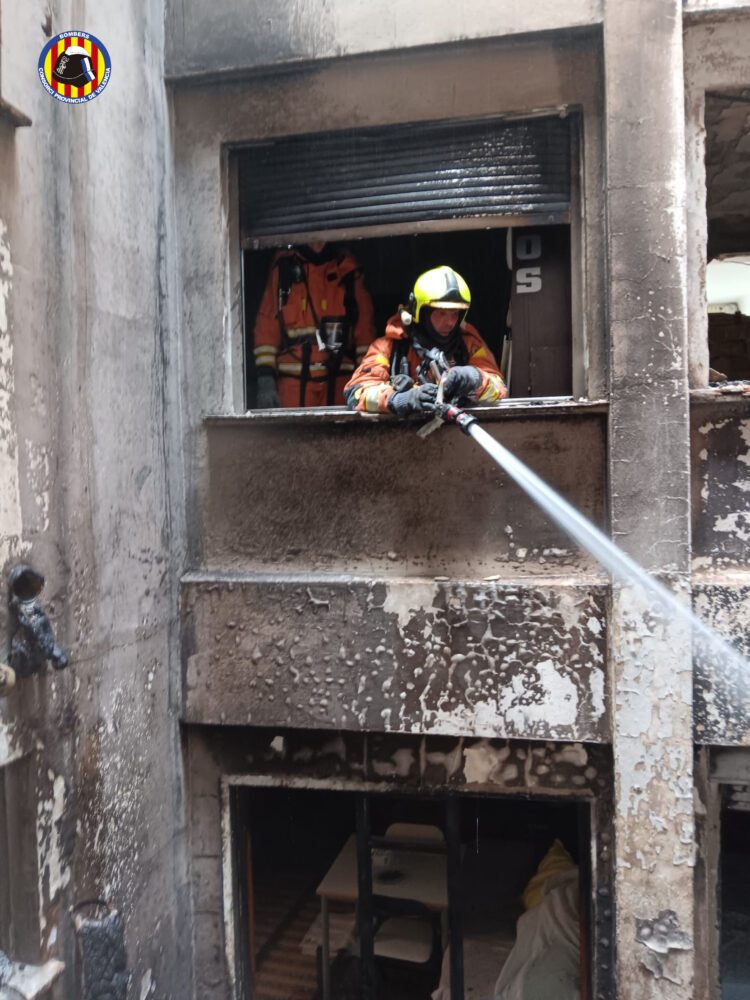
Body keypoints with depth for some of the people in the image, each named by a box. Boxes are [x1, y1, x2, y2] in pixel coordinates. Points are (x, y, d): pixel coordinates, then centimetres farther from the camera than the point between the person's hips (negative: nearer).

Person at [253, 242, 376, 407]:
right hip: (294, 380, 0)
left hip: (339, 379, 1)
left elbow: (365, 327, 6)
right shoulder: (284, 267, 10)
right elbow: (266, 325, 6)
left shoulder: (347, 269, 10)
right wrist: (265, 377, -3)